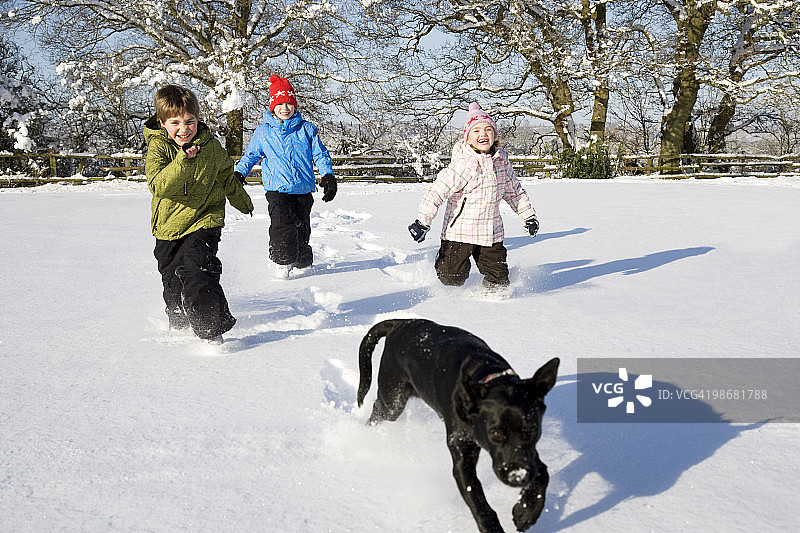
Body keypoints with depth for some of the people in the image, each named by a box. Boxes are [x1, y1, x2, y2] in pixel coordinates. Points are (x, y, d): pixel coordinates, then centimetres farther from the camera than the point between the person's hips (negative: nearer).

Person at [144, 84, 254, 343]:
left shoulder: (211, 146, -4)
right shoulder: (159, 146, -10)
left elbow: (226, 176, 16)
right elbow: (158, 185, -25)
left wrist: (242, 201, 31)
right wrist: (183, 162, -37)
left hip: (204, 220, -2)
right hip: (169, 225, 2)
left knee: (196, 268, -22)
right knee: (171, 277, 14)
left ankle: (212, 327, -18)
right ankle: (179, 323, 40)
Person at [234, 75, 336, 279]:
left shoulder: (307, 129, 7)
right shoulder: (263, 132, 8)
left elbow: (321, 154, 8)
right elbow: (250, 155, 17)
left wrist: (328, 176, -4)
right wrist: (239, 174, 3)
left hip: (303, 190, 1)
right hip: (277, 189, -1)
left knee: (302, 229, 5)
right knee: (282, 225, -21)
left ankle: (303, 261, 26)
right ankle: (282, 262, -6)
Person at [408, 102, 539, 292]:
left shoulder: (501, 159, 4)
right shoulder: (463, 164, -17)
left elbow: (514, 189, 20)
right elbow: (437, 190, -21)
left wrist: (529, 215, 23)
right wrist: (422, 222, -27)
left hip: (491, 232, 5)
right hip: (460, 231, -5)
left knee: (498, 279, 0)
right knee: (451, 277, -2)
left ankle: (493, 291, 34)